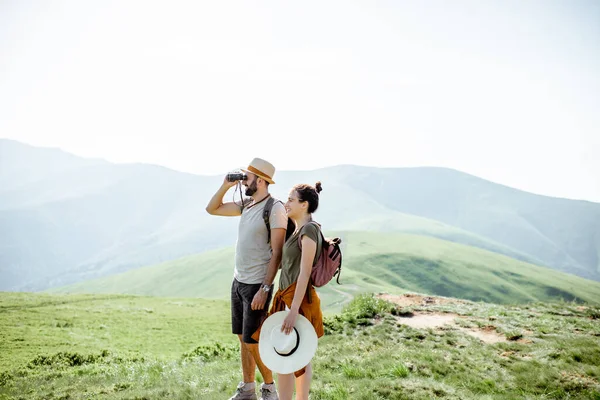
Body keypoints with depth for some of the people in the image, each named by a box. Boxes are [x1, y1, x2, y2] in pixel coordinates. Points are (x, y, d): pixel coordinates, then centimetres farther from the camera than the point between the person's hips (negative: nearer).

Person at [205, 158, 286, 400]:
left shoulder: (275, 208, -15)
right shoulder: (246, 205, 8)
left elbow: (277, 253, -18)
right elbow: (212, 209, 18)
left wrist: (265, 289, -20)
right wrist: (225, 186, 4)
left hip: (257, 285, -8)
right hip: (238, 281, 8)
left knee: (252, 341, -1)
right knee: (242, 337, 13)